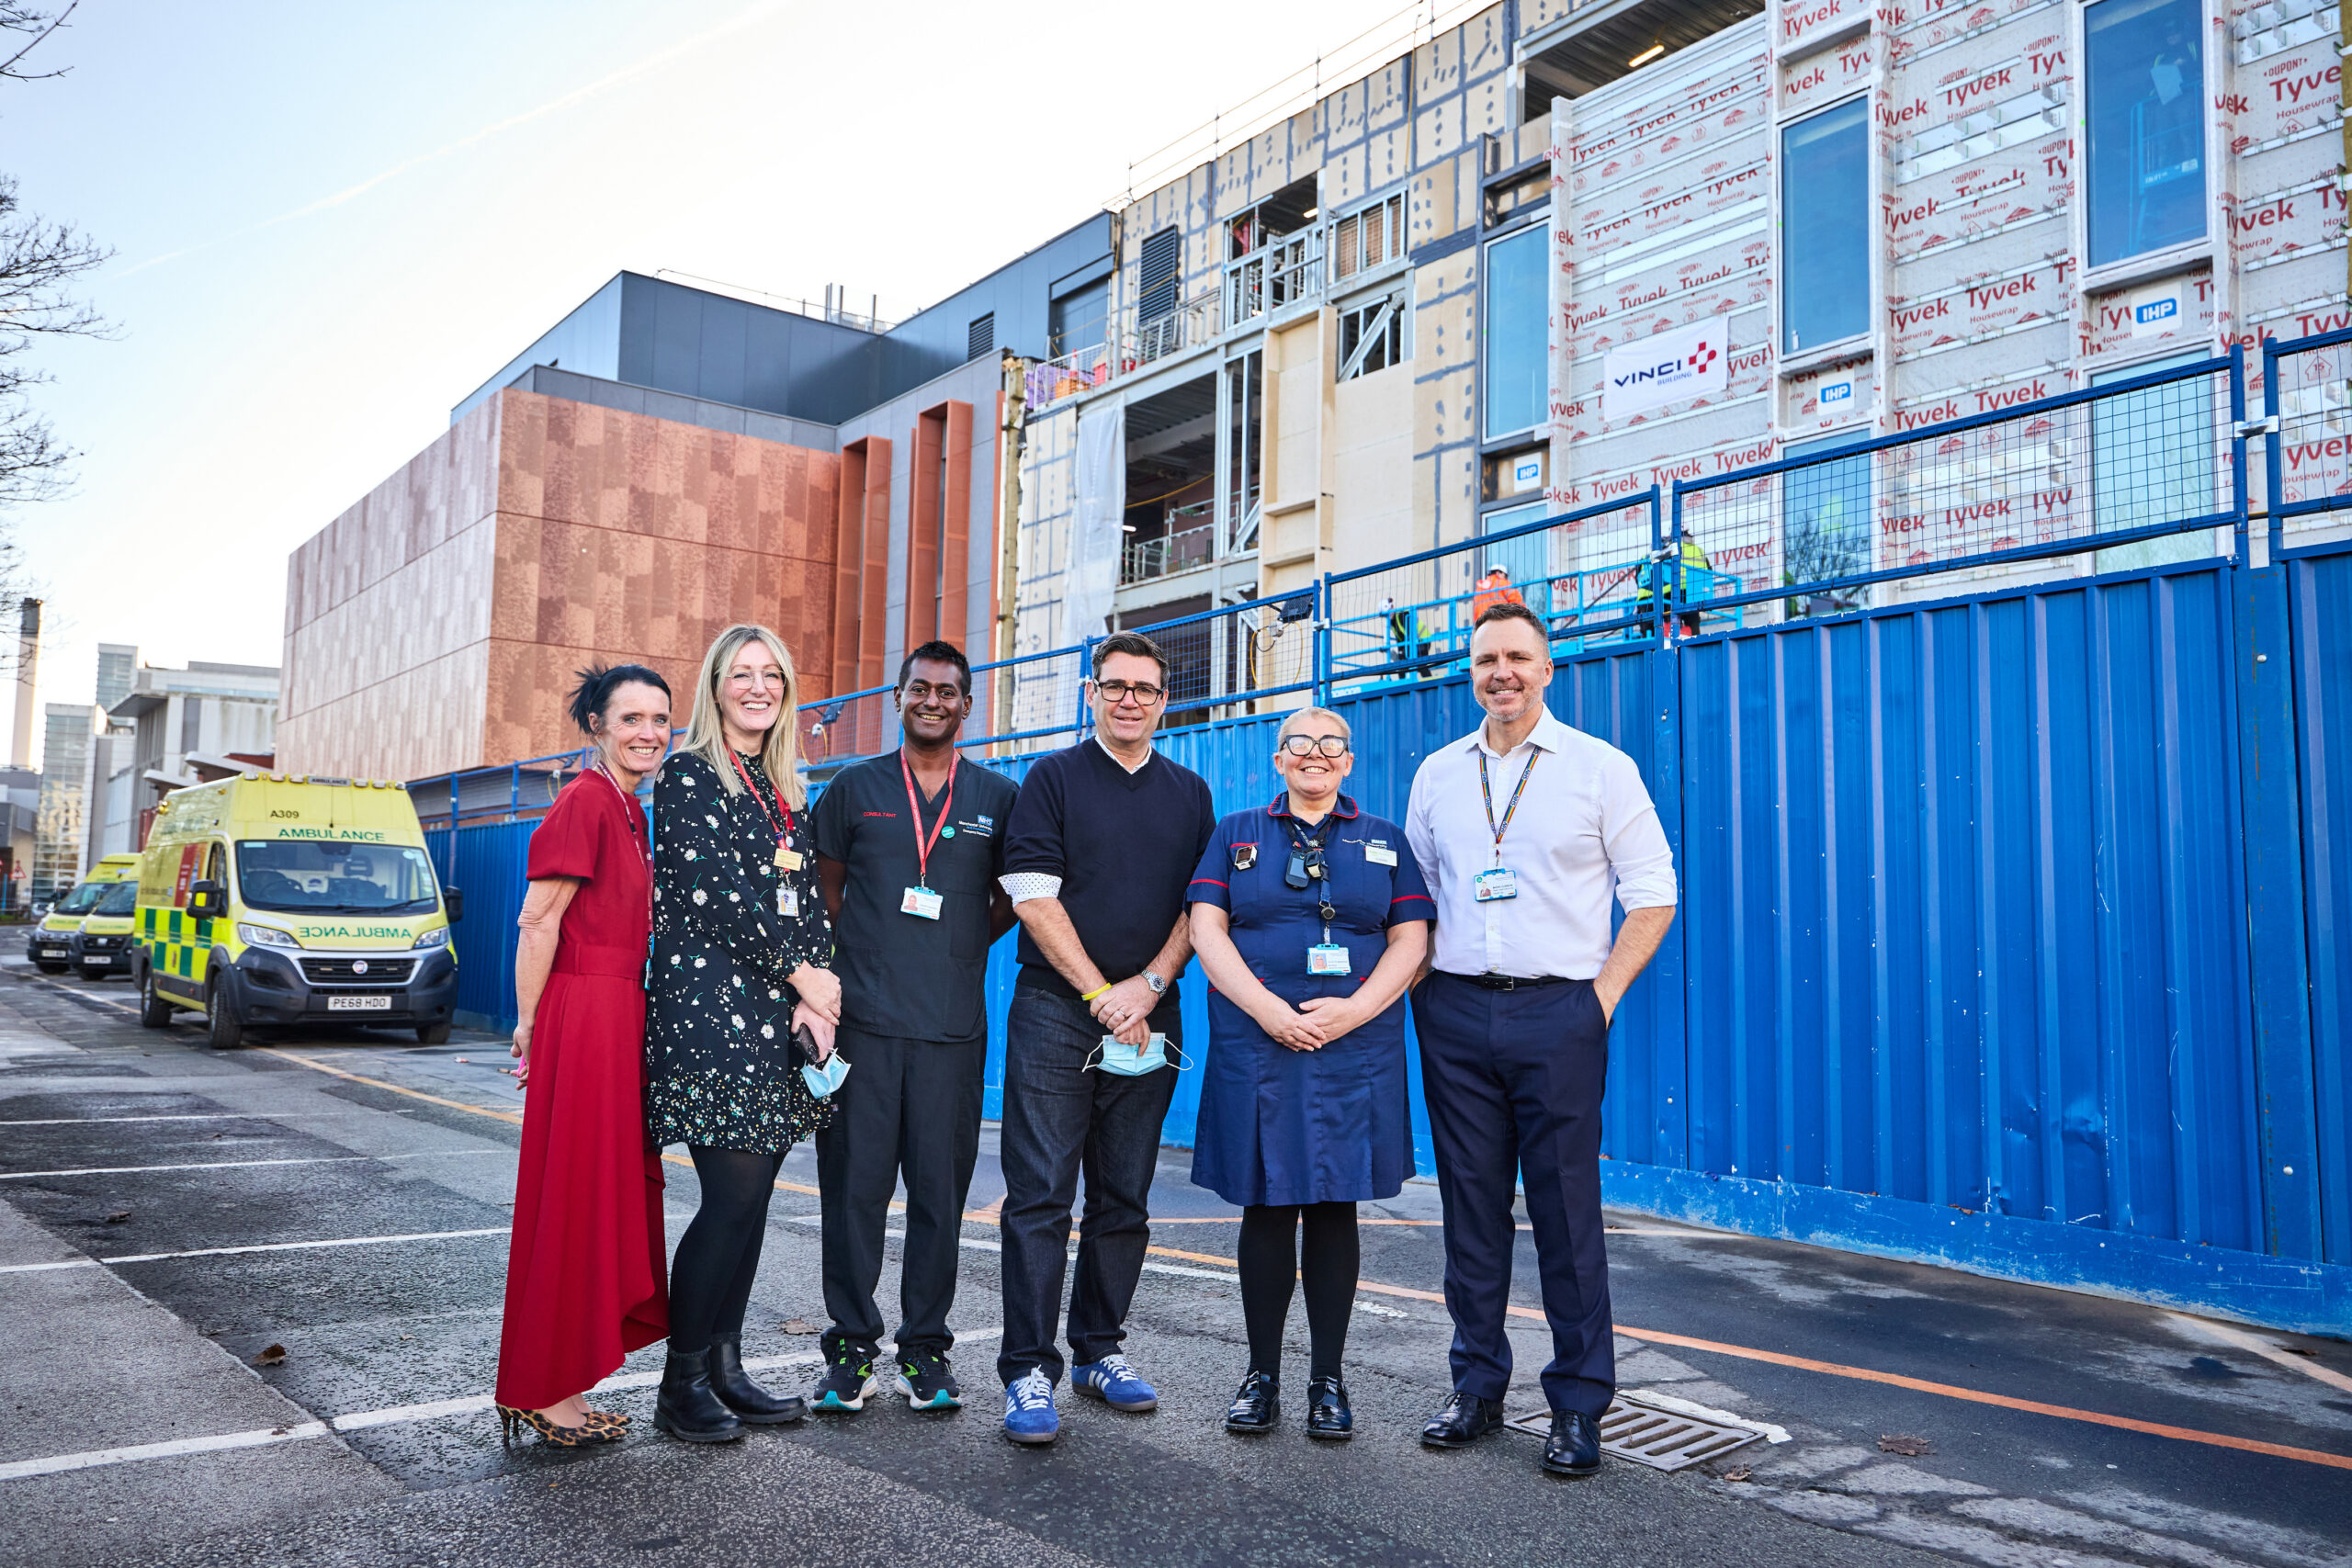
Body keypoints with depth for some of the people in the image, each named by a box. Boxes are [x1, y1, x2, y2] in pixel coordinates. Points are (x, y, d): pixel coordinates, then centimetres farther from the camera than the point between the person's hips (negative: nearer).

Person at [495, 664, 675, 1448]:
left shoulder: (630, 810, 16)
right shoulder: (585, 801, -11)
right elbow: (538, 922, -13)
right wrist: (531, 1024, -12)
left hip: (624, 1021, 9)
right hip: (584, 1018, -9)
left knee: (614, 1198, 12)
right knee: (573, 1203, -2)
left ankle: (561, 1387, 22)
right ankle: (541, 1393, 10)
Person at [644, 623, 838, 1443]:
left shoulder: (786, 791, 19)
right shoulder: (689, 776, -1)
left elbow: (807, 898, 13)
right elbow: (715, 889, -11)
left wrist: (817, 995, -2)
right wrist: (799, 973, -9)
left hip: (778, 1010, 7)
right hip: (711, 1006, -7)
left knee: (751, 1198, 8)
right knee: (732, 1198, -8)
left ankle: (725, 1367, 18)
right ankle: (682, 1383, 5)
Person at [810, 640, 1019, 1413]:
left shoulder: (999, 797, 9)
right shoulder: (855, 789, 9)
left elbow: (1010, 900, 16)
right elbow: (823, 890, 15)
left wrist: (960, 944, 5)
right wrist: (848, 958, 5)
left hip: (953, 1024, 0)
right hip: (862, 1019, 0)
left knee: (941, 1188, 4)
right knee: (854, 1183, 1)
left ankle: (925, 1348, 17)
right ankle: (852, 1345, 14)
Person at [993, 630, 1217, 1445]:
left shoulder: (1190, 794, 14)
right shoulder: (1052, 779, 3)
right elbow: (1034, 897, -5)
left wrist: (1146, 987, -6)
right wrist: (1101, 994, -10)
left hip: (1147, 1016, 4)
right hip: (1056, 1010, -3)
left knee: (1124, 1198, 9)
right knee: (1040, 1195, -5)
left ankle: (1100, 1349, 21)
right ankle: (1029, 1370, 0)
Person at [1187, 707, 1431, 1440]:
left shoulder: (1385, 841, 13)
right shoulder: (1236, 834, 11)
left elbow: (1411, 938, 5)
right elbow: (1206, 927, 1)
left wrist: (1353, 1009, -11)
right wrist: (1269, 1010, -12)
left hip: (1354, 1048, 1)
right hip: (1256, 1045, 0)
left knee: (1334, 1207, 4)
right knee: (1267, 1207, 3)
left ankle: (1327, 1378, 13)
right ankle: (1262, 1374, 14)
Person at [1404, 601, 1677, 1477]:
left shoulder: (1601, 768, 1)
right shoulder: (1437, 774, 11)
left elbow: (1653, 893, 2)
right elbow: (1409, 894, 18)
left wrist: (1603, 994, -6)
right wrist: (1417, 984, 6)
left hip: (1557, 1011, -3)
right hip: (1454, 1012, 3)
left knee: (1567, 1210, -1)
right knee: (1471, 1206, 8)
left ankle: (1579, 1405, 11)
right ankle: (1477, 1387, 20)